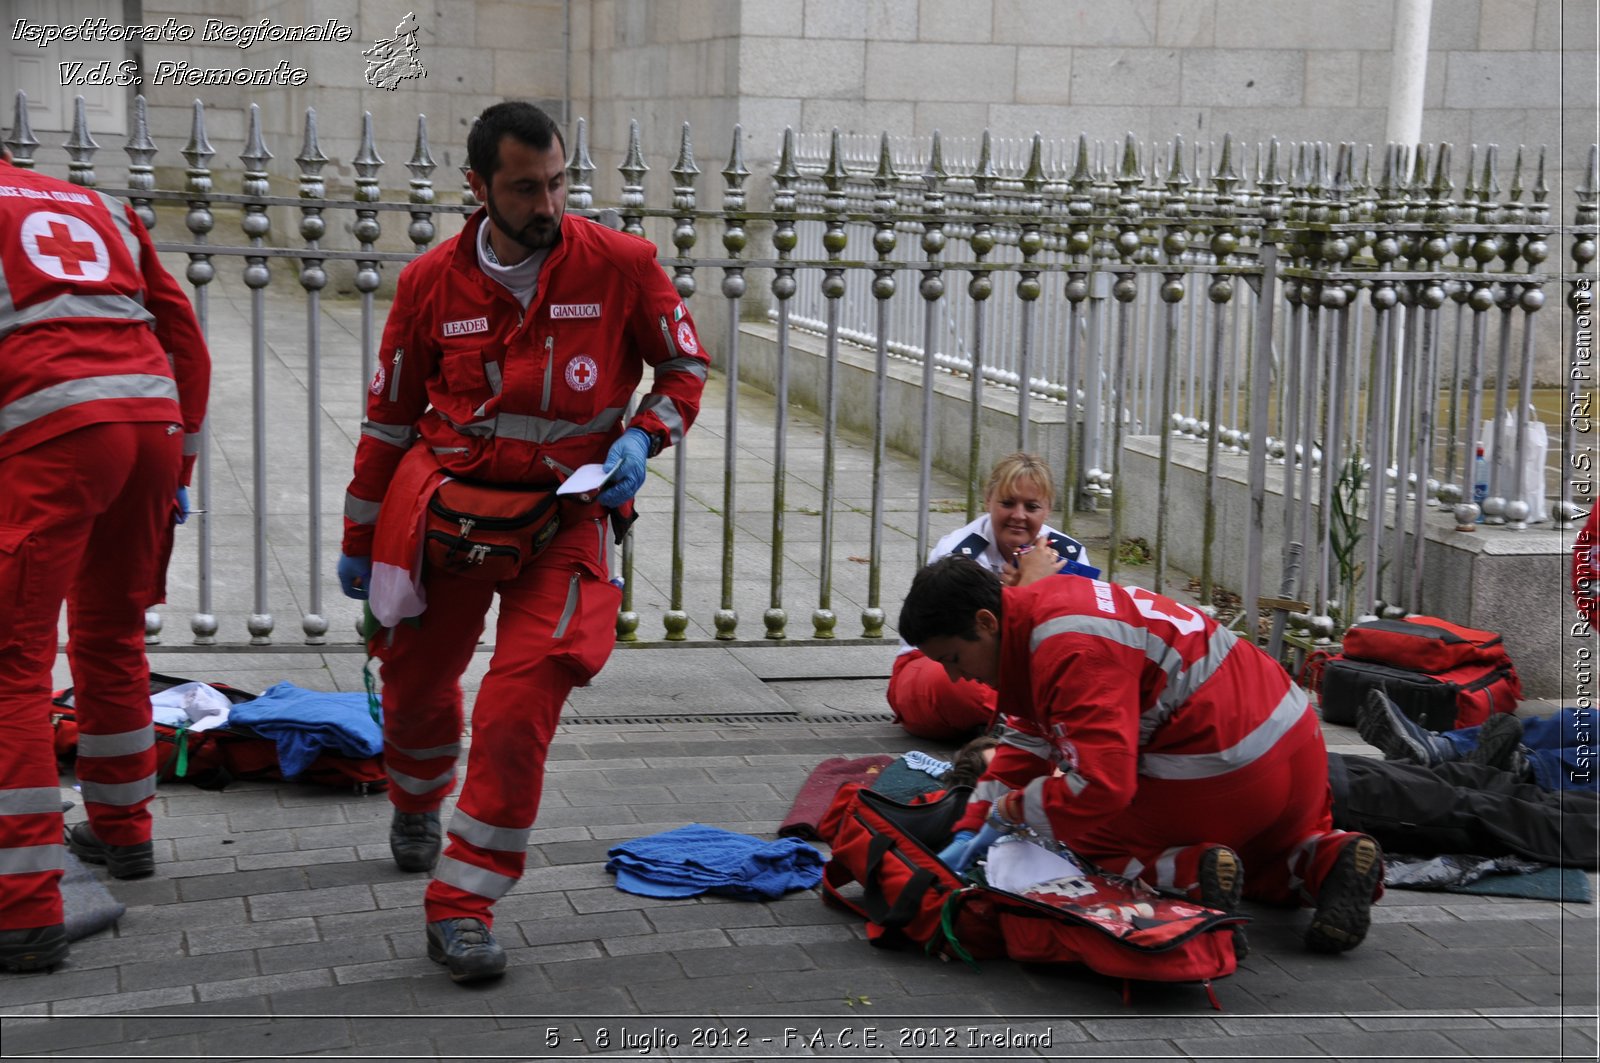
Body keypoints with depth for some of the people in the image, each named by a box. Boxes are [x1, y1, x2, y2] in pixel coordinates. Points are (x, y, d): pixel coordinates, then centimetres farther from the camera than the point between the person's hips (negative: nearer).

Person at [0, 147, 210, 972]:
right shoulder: (101, 209, 27)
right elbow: (185, 339, 22)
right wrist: (177, 469, 24)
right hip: (155, 416, 6)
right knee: (110, 634, 24)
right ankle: (120, 831, 40)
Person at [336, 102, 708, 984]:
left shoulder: (622, 266, -6)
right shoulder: (432, 282, -2)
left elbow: (684, 367, 9)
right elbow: (390, 417, 8)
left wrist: (641, 438, -11)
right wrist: (359, 539, 13)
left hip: (563, 514, -2)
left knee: (519, 707, -17)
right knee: (415, 686, 15)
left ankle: (462, 906, -6)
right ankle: (417, 805, 52)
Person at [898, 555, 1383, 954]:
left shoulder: (1072, 649, -24)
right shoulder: (1043, 606, 9)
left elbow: (1100, 784, -31)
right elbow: (1033, 741, 15)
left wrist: (1007, 810, -16)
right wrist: (972, 829, 6)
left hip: (1226, 770, -10)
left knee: (1082, 844, 9)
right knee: (1257, 853, 37)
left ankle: (1191, 875, -12)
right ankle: (1328, 859, 8)